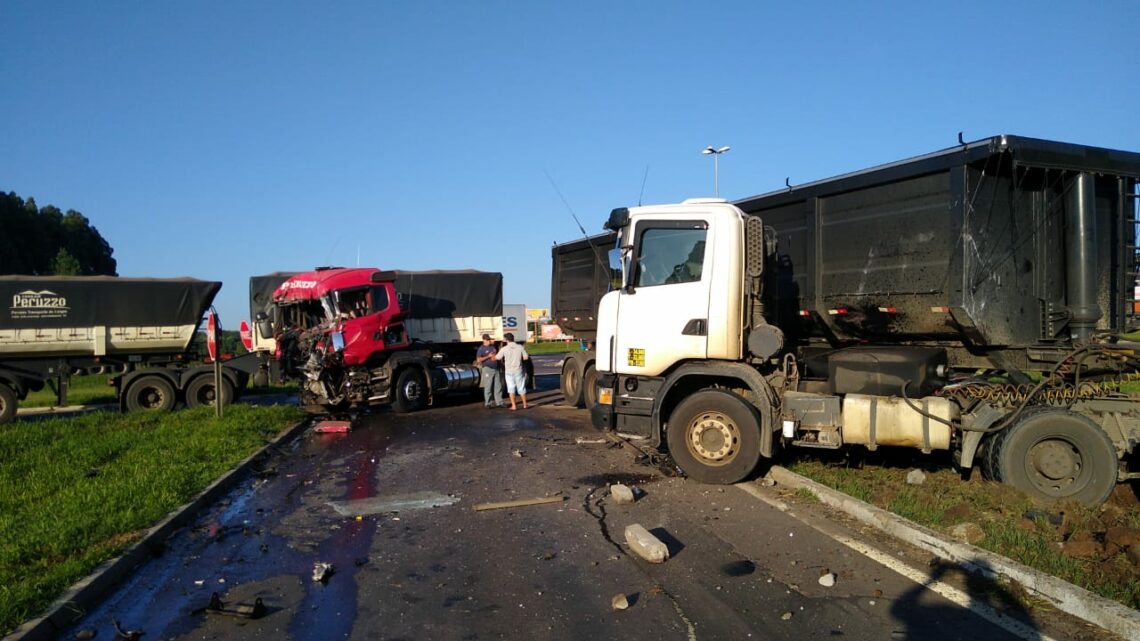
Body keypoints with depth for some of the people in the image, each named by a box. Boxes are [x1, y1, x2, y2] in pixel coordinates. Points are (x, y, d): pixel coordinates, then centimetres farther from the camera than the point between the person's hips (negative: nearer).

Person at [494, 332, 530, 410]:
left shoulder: (504, 349, -8)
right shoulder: (520, 347, -5)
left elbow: (497, 358, 0)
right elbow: (526, 357, -3)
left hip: (509, 371, -2)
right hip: (519, 370, 2)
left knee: (511, 388, 5)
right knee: (521, 388, 12)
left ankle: (513, 405, 1)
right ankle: (524, 404, 17)